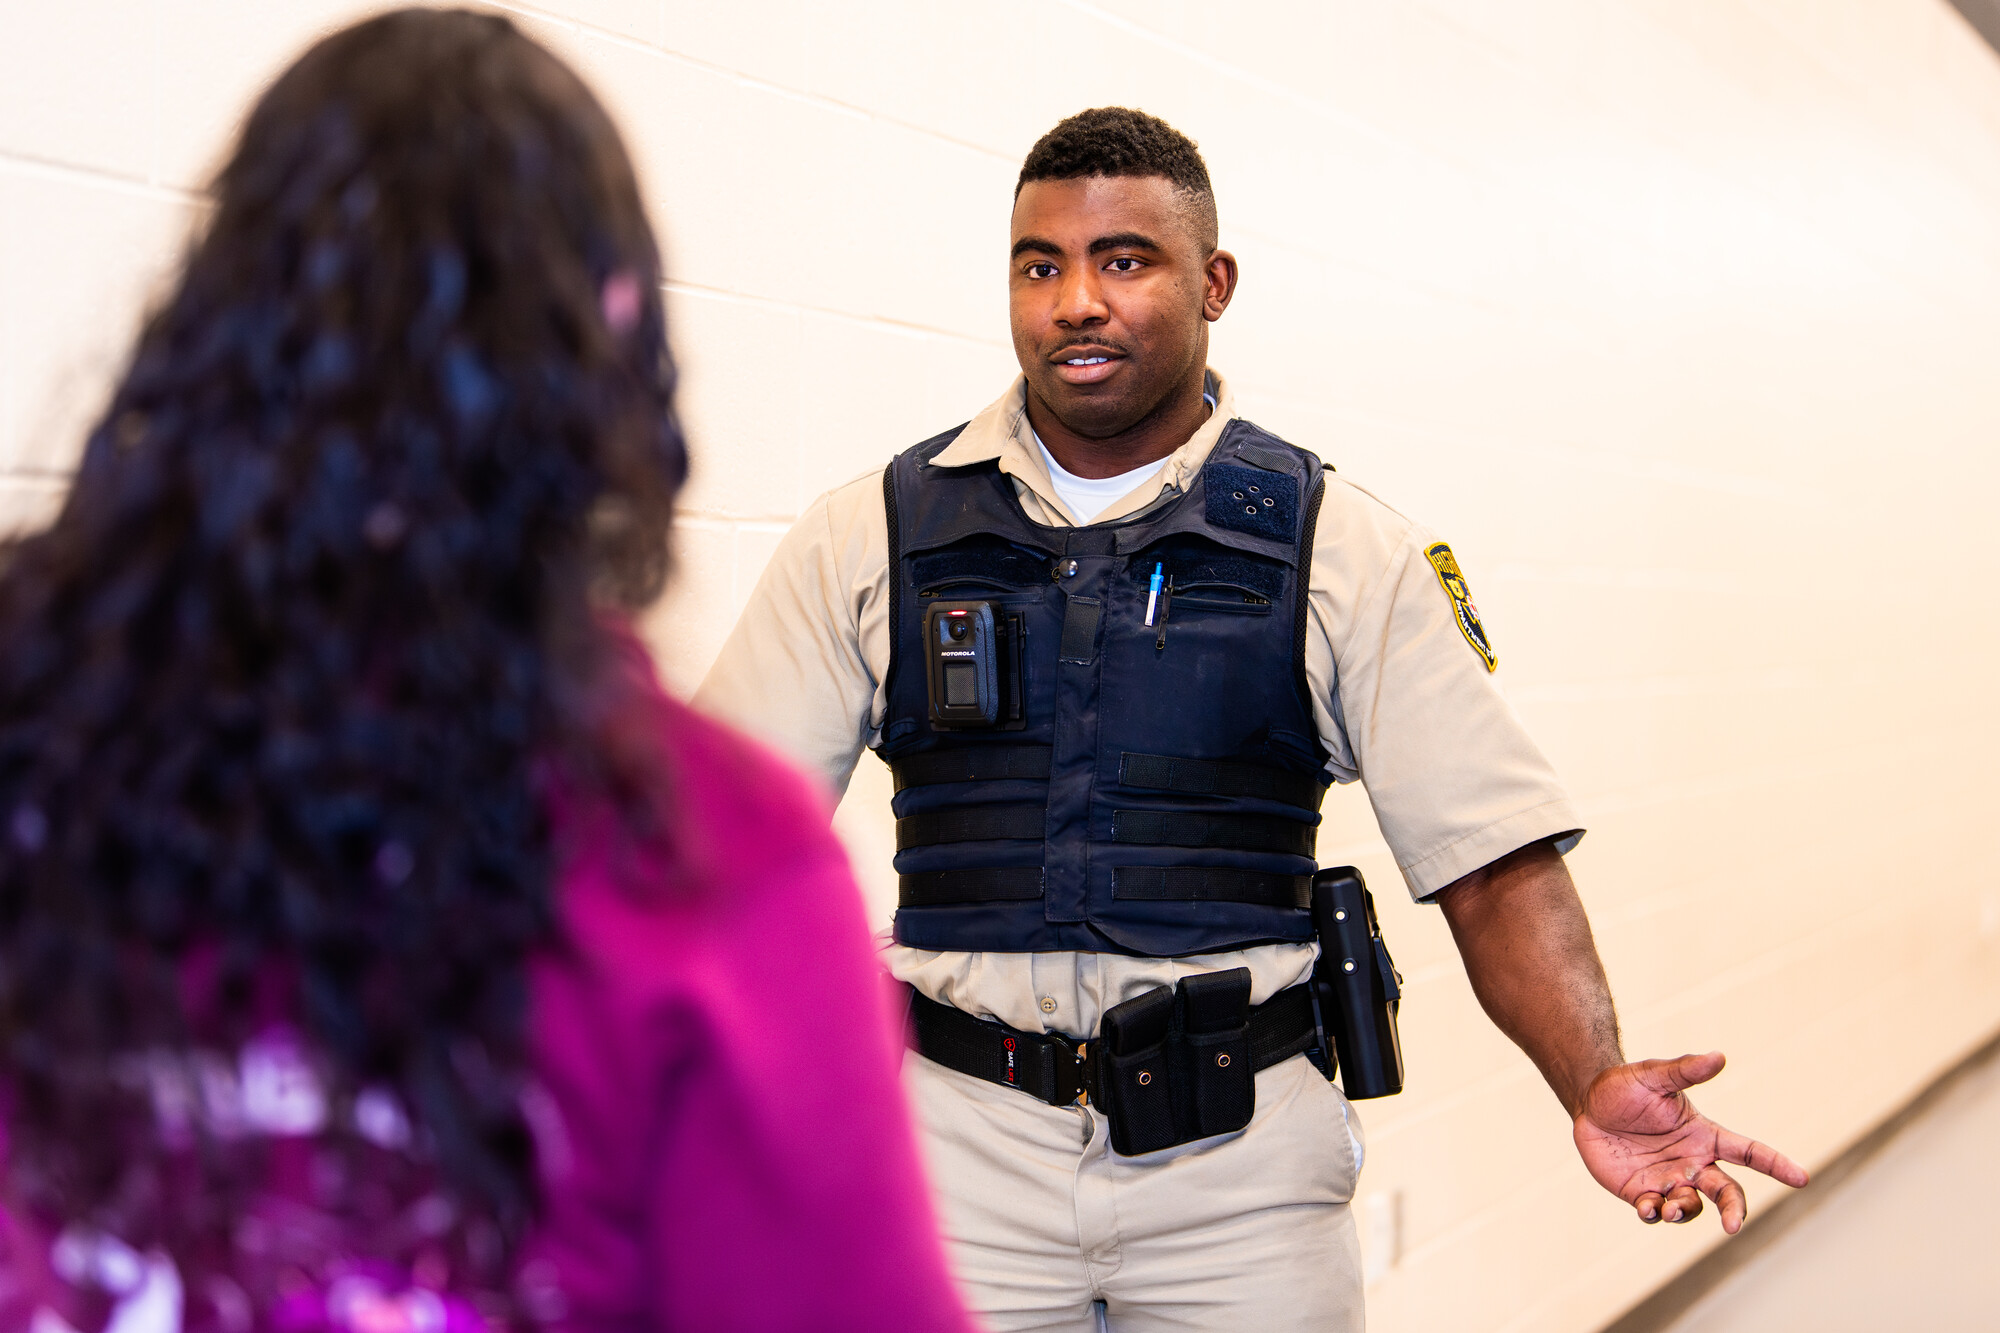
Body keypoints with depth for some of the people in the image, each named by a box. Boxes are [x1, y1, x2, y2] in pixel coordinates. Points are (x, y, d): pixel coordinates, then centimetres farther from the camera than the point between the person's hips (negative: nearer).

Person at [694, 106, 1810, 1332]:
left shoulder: (1351, 555, 0)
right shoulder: (871, 537, 2)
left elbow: (1496, 859, -5)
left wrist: (1593, 1079, -21)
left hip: (1241, 1161, 0)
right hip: (960, 1144, 1)